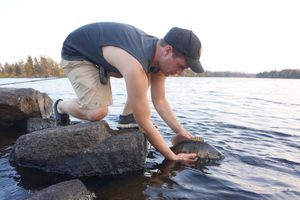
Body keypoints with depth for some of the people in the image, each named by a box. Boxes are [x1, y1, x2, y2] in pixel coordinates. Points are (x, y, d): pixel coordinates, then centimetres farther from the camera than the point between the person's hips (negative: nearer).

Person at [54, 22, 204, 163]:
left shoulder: (159, 54, -15)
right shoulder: (135, 66, -41)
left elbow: (160, 101, -6)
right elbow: (144, 123, -35)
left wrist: (180, 131, -10)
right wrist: (172, 157, -25)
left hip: (103, 54, 8)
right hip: (75, 54, -7)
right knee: (97, 112, -26)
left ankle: (127, 114, 2)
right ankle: (61, 106, 6)